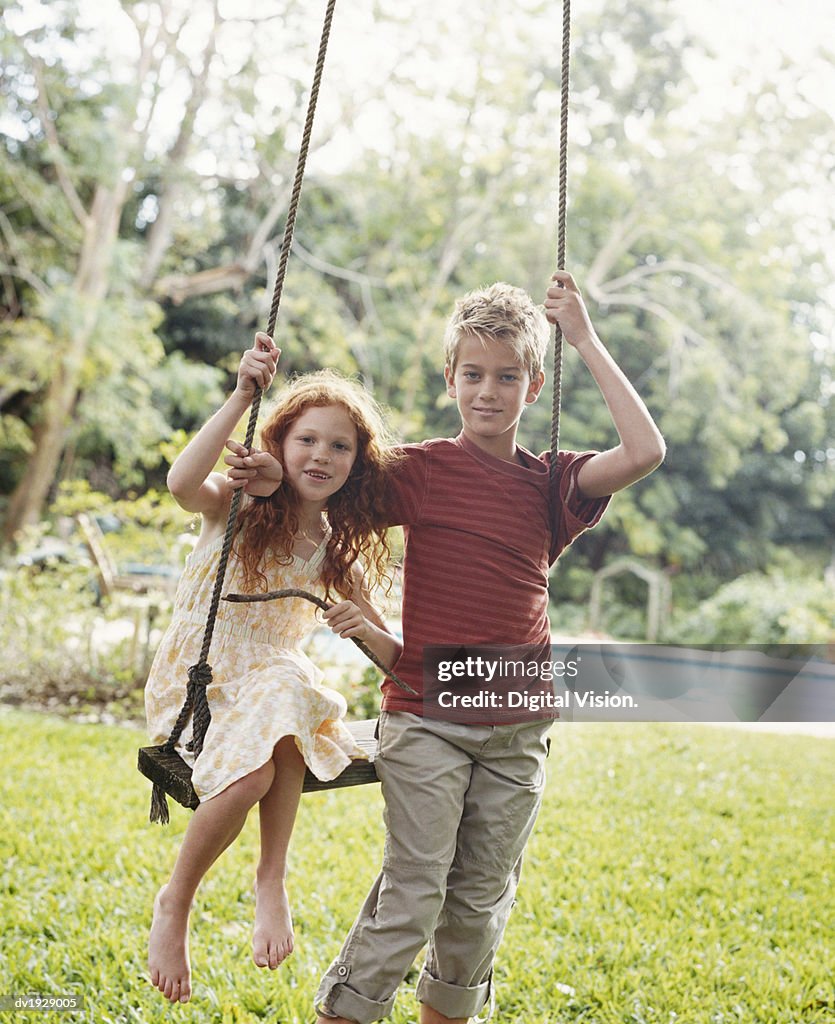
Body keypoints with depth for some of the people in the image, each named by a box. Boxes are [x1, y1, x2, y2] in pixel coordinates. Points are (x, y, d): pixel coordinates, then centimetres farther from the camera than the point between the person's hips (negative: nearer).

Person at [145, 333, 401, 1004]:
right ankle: (176, 904, -5)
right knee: (250, 776, -32)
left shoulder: (339, 551, 3)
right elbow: (182, 484, -34)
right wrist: (243, 396, -38)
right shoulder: (235, 506, -7)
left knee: (286, 691, -34)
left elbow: (398, 659, 3)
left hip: (274, 684, 3)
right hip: (193, 686, -3)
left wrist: (366, 629, -20)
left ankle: (272, 882, -26)